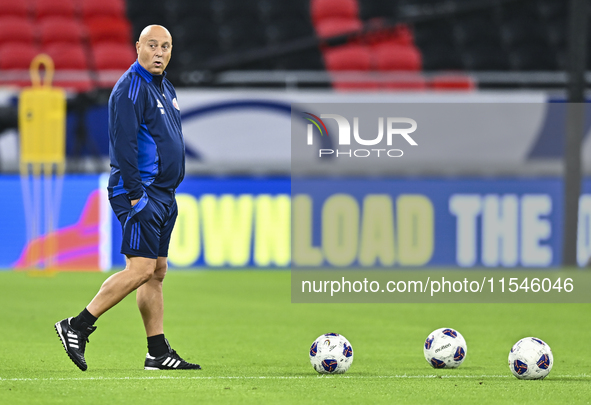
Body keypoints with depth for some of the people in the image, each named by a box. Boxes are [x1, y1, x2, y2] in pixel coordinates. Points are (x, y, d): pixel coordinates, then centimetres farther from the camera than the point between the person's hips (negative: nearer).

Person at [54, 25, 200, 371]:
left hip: (163, 194, 10)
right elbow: (123, 144, -19)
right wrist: (135, 193, -23)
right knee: (141, 269, -16)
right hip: (140, 191, -10)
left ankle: (159, 353, 9)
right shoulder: (132, 87, -12)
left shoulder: (165, 88, 18)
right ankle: (77, 327, -13)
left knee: (157, 272, 8)